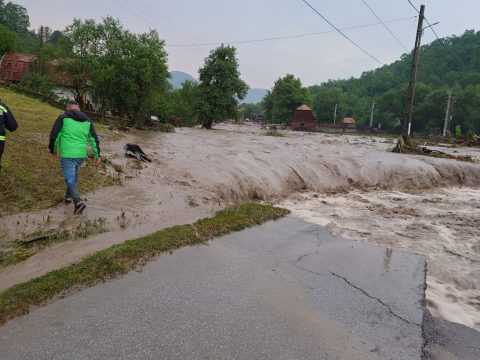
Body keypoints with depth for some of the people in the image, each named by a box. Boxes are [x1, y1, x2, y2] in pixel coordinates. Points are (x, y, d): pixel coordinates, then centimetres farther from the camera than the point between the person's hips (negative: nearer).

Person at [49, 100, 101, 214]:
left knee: (70, 179, -3)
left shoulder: (63, 118, -2)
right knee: (73, 175, 25)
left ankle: (78, 202, -17)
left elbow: (54, 135, -3)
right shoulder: (87, 120, 10)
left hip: (67, 154, -5)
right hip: (81, 155, 5)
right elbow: (94, 139, 9)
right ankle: (69, 196, 37)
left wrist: (53, 150, 11)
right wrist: (97, 155, 12)